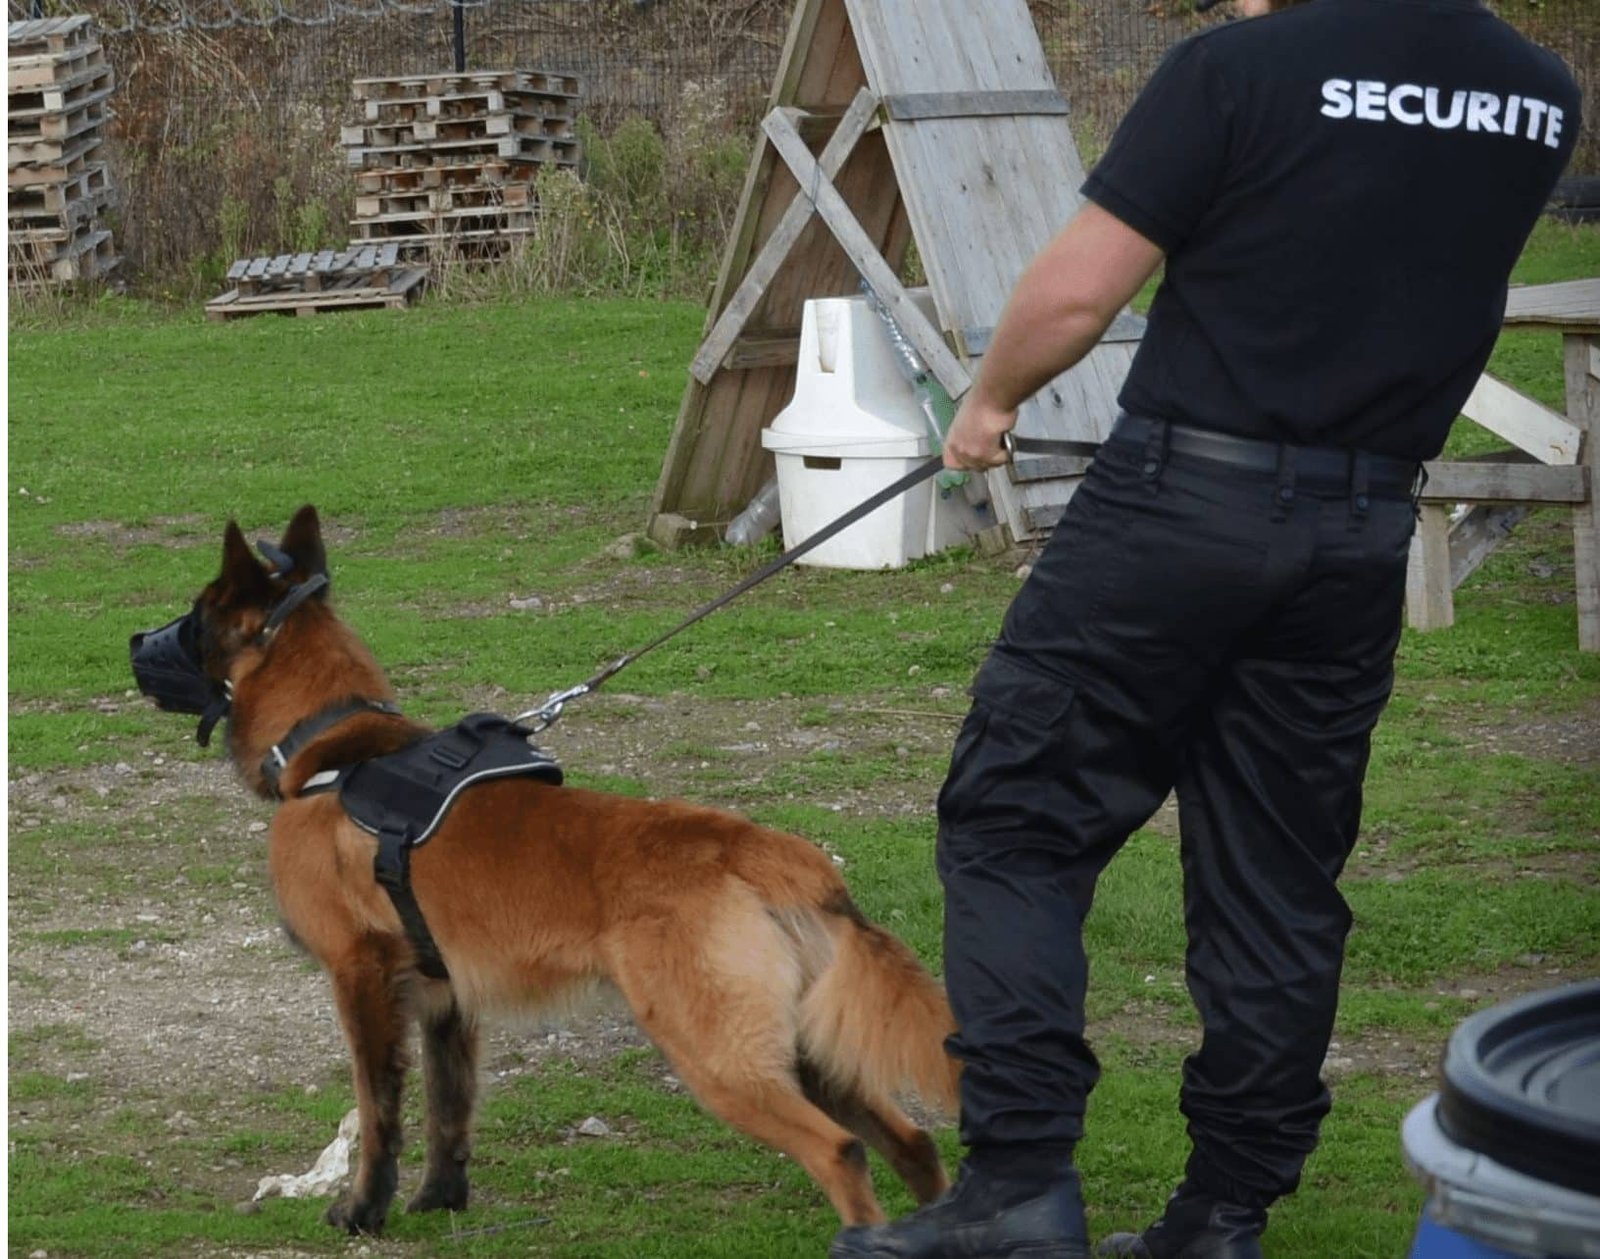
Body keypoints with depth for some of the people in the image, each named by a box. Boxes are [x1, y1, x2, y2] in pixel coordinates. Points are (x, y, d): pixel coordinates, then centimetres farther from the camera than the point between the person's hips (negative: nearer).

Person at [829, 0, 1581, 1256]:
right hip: (1365, 529, 5)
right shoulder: (1541, 102, 5)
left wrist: (990, 400, 8)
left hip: (1184, 499, -5)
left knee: (1016, 823, 3)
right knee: (1278, 879, 12)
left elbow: (1075, 291, -12)